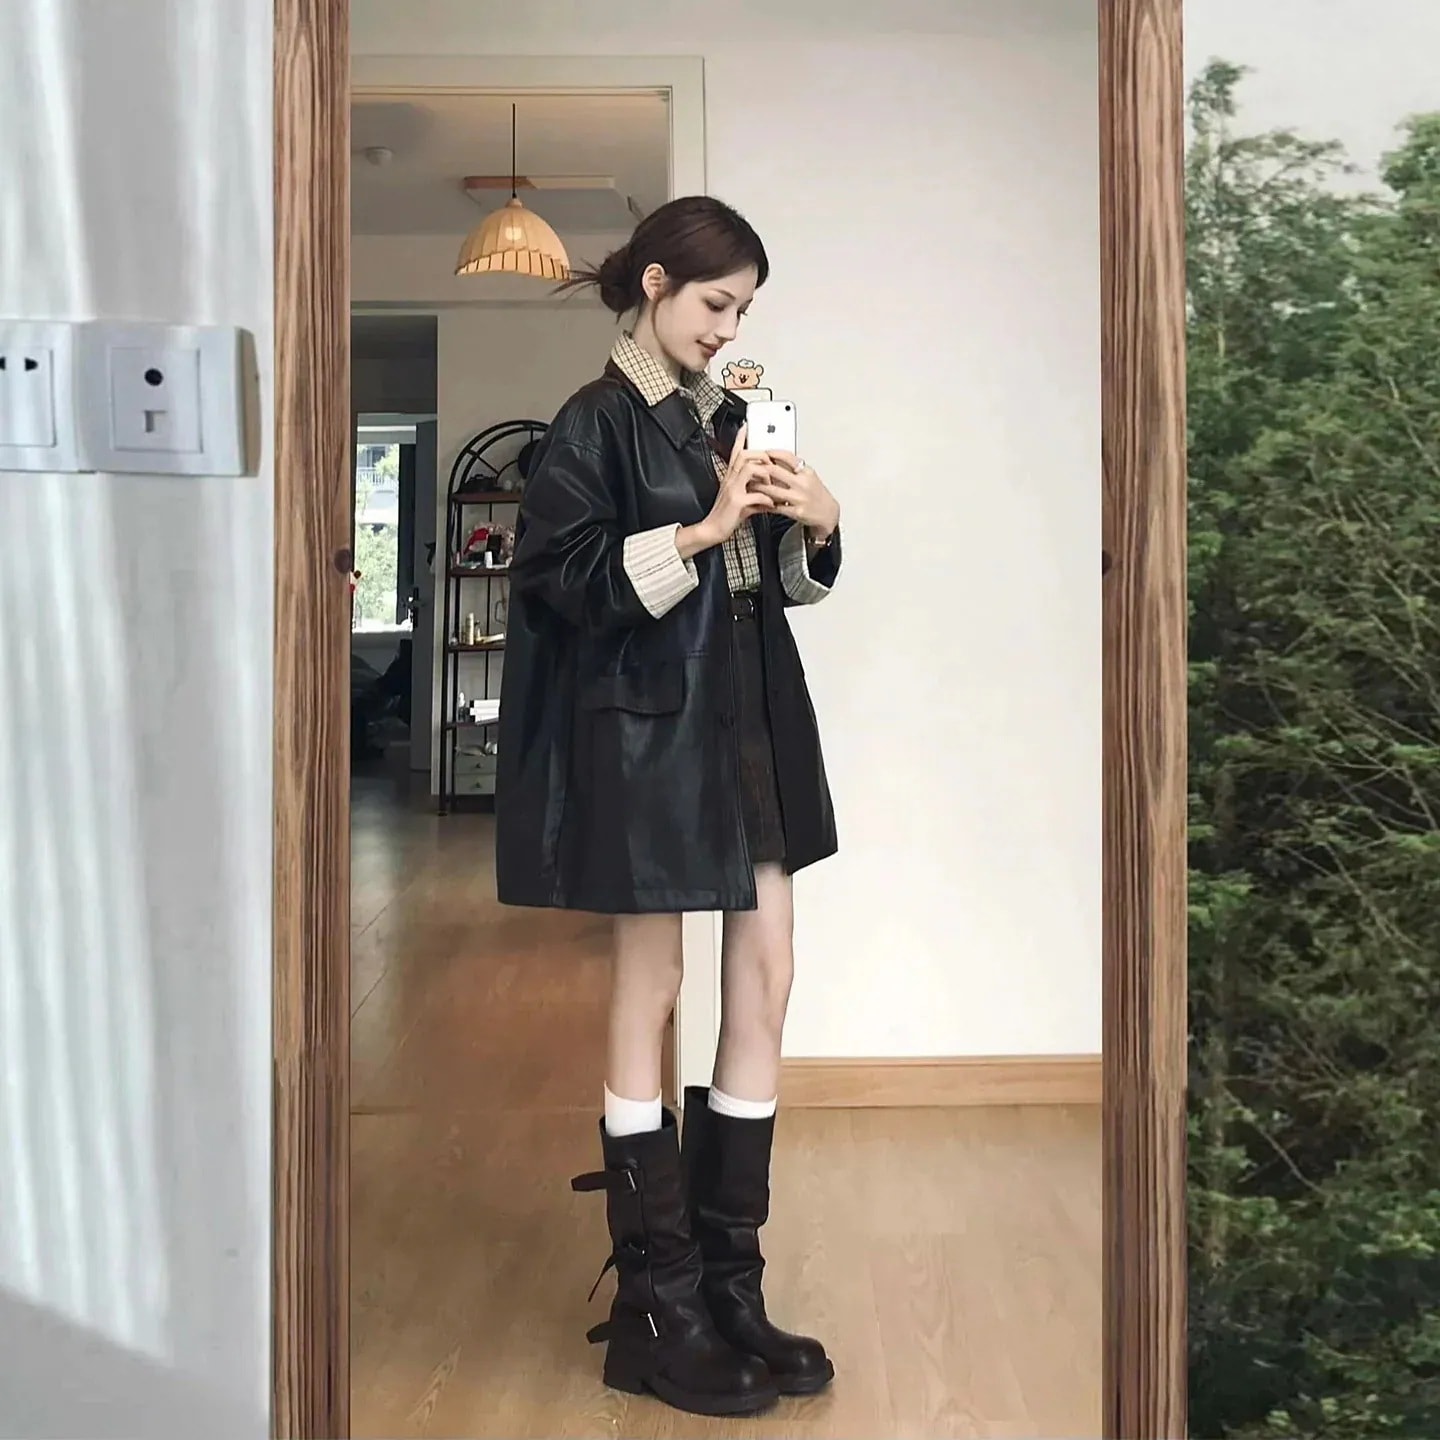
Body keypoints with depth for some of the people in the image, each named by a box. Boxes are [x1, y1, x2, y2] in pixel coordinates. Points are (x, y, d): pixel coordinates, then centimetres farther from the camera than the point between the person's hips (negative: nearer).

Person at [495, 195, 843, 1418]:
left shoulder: (725, 419, 14)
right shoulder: (594, 424, -6)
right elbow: (560, 575, -15)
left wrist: (816, 528, -2)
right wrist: (702, 531, -21)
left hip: (747, 719, 7)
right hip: (646, 727, -7)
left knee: (766, 979, 5)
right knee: (651, 990, 0)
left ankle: (730, 1280, 16)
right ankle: (656, 1308, 11)